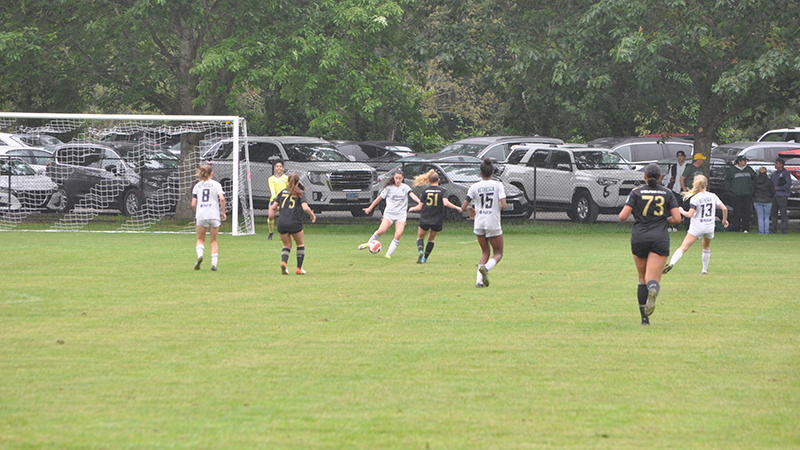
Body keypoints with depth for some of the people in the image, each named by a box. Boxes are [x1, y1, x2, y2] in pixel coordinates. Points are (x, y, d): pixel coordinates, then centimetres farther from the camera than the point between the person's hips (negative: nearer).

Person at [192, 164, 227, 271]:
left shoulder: (197, 186, 9)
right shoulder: (216, 184, 4)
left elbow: (193, 204, 4)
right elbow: (222, 198, -12)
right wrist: (223, 212, -1)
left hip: (201, 215, 1)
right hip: (214, 215, -1)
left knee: (200, 239, 14)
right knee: (214, 240, 10)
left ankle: (200, 255, -15)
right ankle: (214, 263, 1)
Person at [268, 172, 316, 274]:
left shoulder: (282, 192, 11)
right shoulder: (299, 194, 1)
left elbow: (273, 207, 11)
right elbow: (305, 208, -12)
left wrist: (276, 208, 33)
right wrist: (312, 215, 6)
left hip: (281, 223, 3)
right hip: (295, 223, -3)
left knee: (287, 245, 19)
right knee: (300, 244, 20)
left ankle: (284, 262, -9)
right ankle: (299, 268, 15)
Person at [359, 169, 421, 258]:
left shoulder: (405, 187, 5)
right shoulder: (389, 188, 5)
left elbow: (412, 195, -12)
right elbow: (379, 198, 14)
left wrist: (419, 202, -32)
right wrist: (370, 208, 21)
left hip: (401, 215, 0)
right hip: (389, 213, 0)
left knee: (398, 234, -18)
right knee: (381, 230, -19)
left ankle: (388, 254, -10)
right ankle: (369, 243, 8)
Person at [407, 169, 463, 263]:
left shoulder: (425, 191, 2)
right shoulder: (443, 190, -3)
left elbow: (420, 207, 2)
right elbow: (446, 203, -19)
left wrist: (412, 209, 22)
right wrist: (457, 208, -6)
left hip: (425, 220, 0)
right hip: (437, 220, 0)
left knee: (420, 237, 15)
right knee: (431, 239, 21)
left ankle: (420, 251, -14)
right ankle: (425, 258, 19)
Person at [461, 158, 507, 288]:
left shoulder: (474, 187, -1)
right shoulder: (498, 185, -6)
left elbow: (463, 207, -1)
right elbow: (504, 205, -14)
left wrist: (470, 209, 21)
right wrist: (501, 206, 9)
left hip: (479, 223, 3)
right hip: (493, 224, -3)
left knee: (485, 252, 18)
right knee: (498, 254, 11)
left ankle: (479, 281, 1)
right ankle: (486, 268, -21)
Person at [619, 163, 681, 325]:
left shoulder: (636, 192, 2)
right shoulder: (667, 193, 6)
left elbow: (622, 216, -4)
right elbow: (677, 219, 1)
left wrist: (622, 213, 19)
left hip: (639, 238, 0)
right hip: (660, 239, 0)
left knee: (642, 279, 17)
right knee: (653, 280, -5)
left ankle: (644, 317, 11)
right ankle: (653, 290, -43)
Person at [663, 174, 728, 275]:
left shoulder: (695, 198, -9)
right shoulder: (713, 196, 4)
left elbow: (690, 214, -15)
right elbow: (724, 208, 3)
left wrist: (682, 211, 5)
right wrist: (724, 220, 19)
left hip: (697, 227, -4)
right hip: (710, 227, 4)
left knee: (684, 247, -10)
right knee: (706, 247, 28)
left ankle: (671, 263, -28)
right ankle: (705, 269, 29)